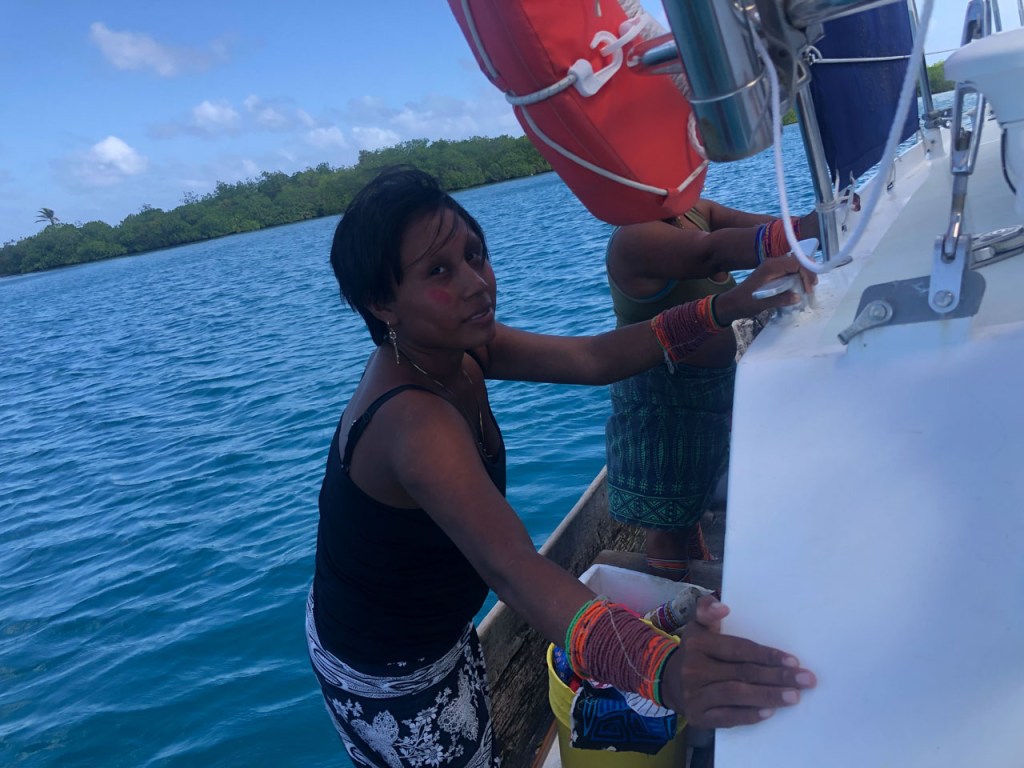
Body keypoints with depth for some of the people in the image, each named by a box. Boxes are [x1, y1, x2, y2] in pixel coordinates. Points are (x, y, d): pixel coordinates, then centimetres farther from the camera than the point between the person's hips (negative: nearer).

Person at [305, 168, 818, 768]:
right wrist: (661, 669, -63)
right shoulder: (413, 420, -38)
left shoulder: (457, 348, -12)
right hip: (386, 677, -7)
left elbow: (591, 359, -14)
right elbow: (512, 566, -50)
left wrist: (726, 308, -21)